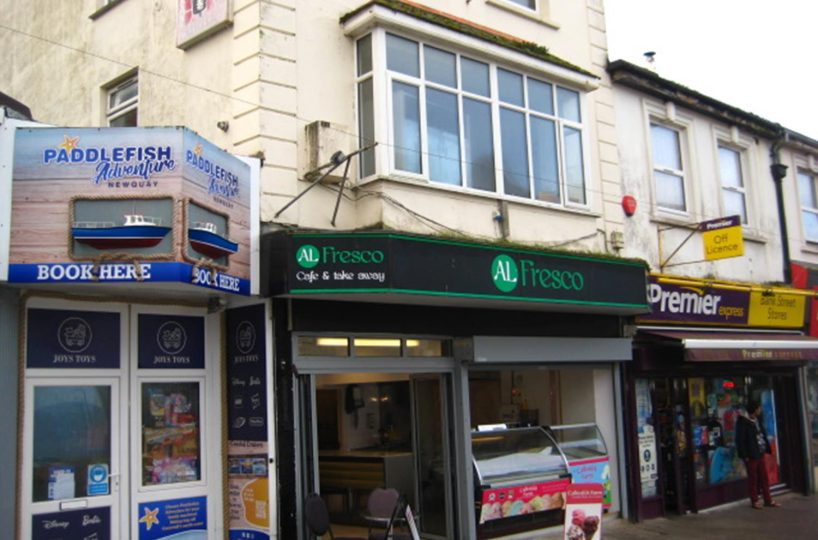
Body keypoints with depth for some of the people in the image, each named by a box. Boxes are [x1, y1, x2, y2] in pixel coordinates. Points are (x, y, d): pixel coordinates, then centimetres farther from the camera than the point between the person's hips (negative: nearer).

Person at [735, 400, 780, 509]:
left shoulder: (757, 420, 10)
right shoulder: (742, 422, -15)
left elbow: (763, 435, 16)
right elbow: (740, 440, -16)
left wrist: (766, 449, 7)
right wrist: (744, 455, -16)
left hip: (760, 453, 7)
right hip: (751, 455, -7)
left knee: (764, 478, 12)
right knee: (753, 479, 4)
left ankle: (768, 500, 20)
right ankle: (755, 501, 14)